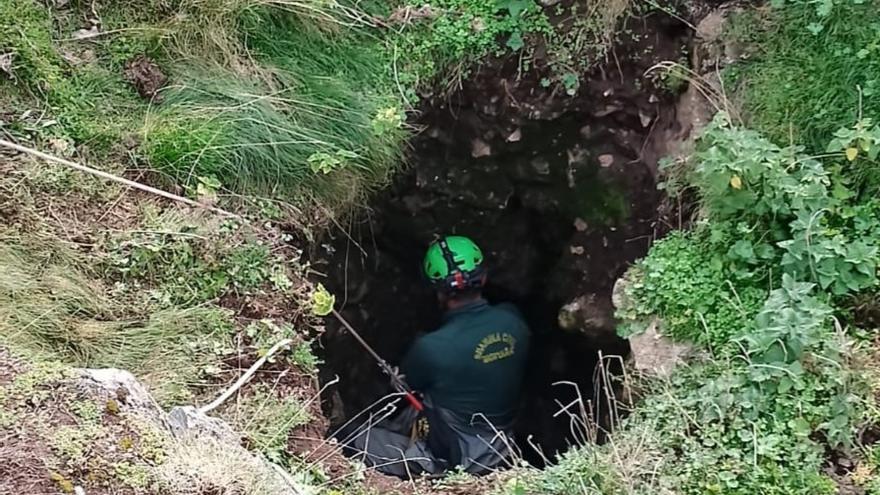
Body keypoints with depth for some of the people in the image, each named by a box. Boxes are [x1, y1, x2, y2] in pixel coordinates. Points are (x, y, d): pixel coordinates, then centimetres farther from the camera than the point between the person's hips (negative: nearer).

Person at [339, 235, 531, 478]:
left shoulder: (432, 348, -28)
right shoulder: (514, 320, -13)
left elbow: (405, 382, -5)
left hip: (453, 458, -6)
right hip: (499, 447, 7)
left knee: (352, 442, 6)